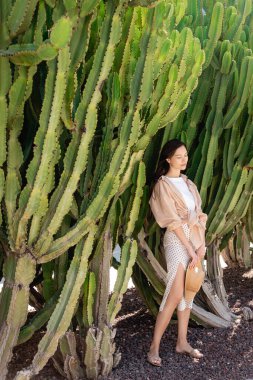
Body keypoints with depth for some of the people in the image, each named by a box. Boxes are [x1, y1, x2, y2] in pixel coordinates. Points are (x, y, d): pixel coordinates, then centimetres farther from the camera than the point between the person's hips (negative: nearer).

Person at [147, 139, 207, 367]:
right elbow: (173, 222, -14)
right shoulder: (163, 185, -9)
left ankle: (182, 342, 19)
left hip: (195, 239, 7)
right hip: (177, 240, -7)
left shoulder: (188, 183, 12)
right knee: (175, 295, -11)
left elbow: (199, 214, 9)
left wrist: (201, 243, -3)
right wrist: (190, 249, -15)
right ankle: (154, 347, -3)